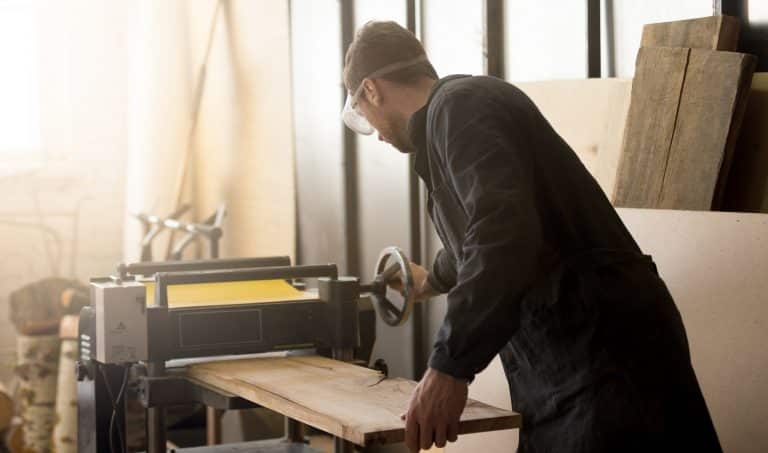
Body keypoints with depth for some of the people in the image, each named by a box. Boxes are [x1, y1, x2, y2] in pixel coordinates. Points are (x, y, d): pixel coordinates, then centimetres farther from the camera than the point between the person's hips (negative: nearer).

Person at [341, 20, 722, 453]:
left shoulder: (459, 104, -12)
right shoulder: (457, 109, 21)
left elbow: (503, 233, -28)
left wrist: (449, 367, -27)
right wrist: (435, 280, 59)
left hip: (602, 349, -10)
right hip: (562, 362, 10)